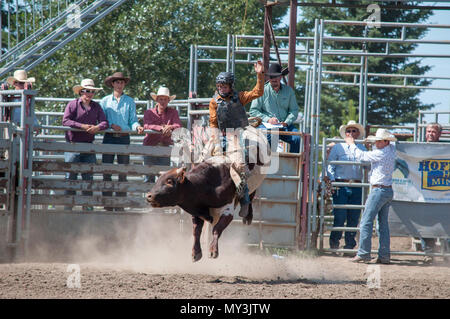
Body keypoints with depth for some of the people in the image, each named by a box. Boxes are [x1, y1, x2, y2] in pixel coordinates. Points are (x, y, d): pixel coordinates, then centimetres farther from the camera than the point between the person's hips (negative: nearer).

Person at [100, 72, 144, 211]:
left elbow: (133, 120, 7)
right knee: (106, 170, -5)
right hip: (109, 137, 0)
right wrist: (111, 125, -11)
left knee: (123, 172, -2)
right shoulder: (105, 100, 10)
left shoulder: (130, 101, 11)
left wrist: (137, 126, -14)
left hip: (124, 137, 0)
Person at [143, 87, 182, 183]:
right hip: (150, 146, 0)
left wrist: (170, 127, -29)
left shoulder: (173, 113, 10)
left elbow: (178, 126, -6)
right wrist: (161, 128, -27)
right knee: (149, 176, -1)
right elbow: (147, 126, -12)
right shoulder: (149, 113, 7)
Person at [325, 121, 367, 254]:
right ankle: (334, 242, 6)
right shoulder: (338, 147, 10)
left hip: (357, 187, 2)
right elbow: (330, 165, 4)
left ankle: (349, 245, 9)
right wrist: (331, 178, -11)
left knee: (354, 218, 1)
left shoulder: (362, 148, 17)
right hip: (341, 186, -2)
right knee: (340, 216, -10)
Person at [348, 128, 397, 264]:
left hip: (379, 190, -9)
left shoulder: (380, 154, -15)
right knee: (383, 223, 10)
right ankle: (384, 255, 8)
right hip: (389, 191, 9)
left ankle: (363, 254, -10)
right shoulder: (391, 150, 9)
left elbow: (361, 156, -4)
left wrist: (352, 144, 11)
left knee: (366, 222, -7)